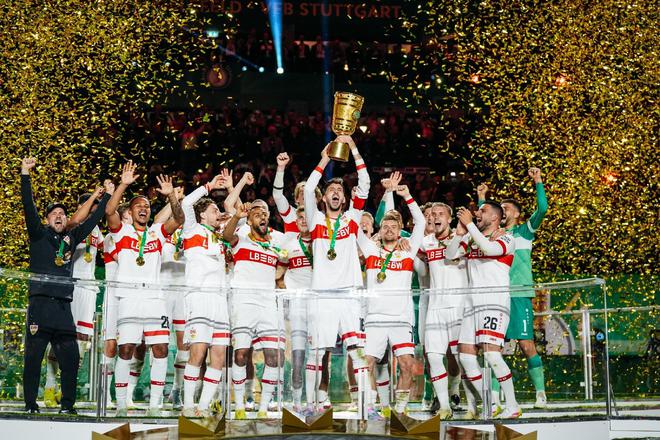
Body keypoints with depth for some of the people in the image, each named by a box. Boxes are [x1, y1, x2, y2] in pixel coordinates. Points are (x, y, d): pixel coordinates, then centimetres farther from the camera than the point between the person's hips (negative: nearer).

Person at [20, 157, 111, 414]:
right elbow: (29, 207, -2)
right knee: (33, 356, -5)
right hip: (40, 303, -4)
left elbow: (93, 220, 27)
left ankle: (67, 405, 6)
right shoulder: (39, 235, 8)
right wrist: (25, 175, -9)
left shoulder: (71, 238, 19)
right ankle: (30, 406, -2)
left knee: (70, 358, -1)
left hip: (63, 305, 4)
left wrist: (107, 196, 31)